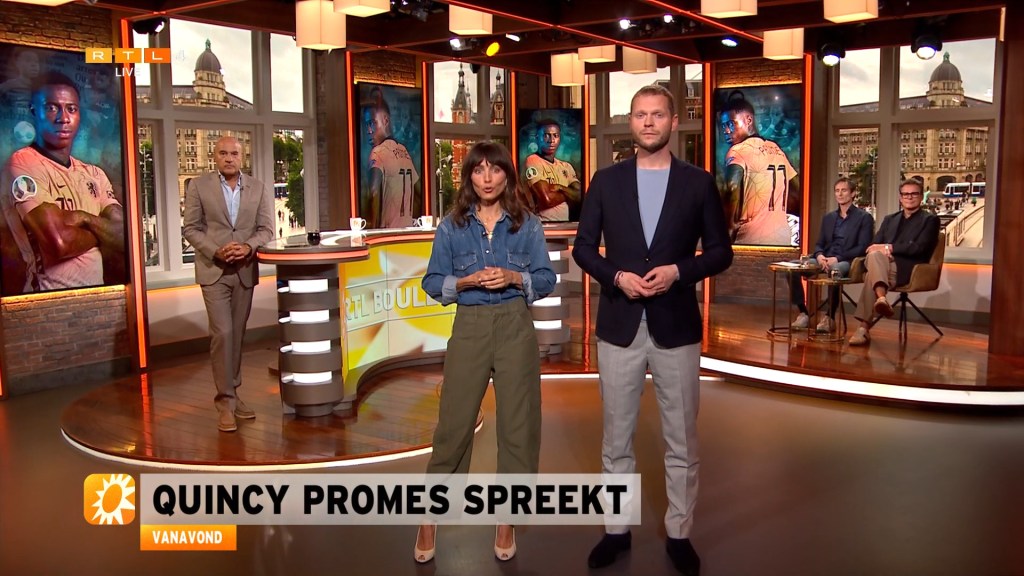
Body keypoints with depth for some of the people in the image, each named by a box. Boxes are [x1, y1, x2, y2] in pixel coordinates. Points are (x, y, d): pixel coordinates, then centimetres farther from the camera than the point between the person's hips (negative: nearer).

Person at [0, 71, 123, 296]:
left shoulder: (94, 174, 13)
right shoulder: (23, 164, -6)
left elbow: (124, 238, 2)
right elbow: (59, 243, -17)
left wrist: (84, 218, -11)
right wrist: (102, 233, -1)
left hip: (96, 294, 3)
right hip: (49, 299, -3)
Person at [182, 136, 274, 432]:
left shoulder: (258, 188, 5)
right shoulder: (198, 186, 0)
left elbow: (266, 229, 3)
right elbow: (191, 228, -2)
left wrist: (248, 246, -16)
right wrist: (216, 251, -16)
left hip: (245, 270, 3)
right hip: (213, 270, -3)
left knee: (237, 334, 10)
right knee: (222, 333, -10)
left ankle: (232, 393, 21)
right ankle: (225, 401, -3)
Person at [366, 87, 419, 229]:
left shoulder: (377, 153, -8)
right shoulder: (405, 152, 11)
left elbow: (374, 192, -24)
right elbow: (419, 189, 22)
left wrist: (373, 225, -21)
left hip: (389, 229, -6)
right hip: (409, 227, 6)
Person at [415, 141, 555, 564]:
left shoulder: (528, 225, 2)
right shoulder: (451, 227, 2)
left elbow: (547, 279, 3)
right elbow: (432, 282, 3)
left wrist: (515, 278, -15)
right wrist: (466, 281, -15)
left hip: (515, 328, 1)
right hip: (469, 328, 0)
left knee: (517, 422, 5)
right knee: (454, 421, 3)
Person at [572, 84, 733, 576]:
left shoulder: (698, 182, 2)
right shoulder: (606, 180, 4)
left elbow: (720, 251, 3)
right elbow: (583, 247, 5)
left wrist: (677, 271, -14)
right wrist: (616, 276, -12)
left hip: (676, 327, 0)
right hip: (619, 325, 1)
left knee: (681, 441, 9)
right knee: (616, 439, 11)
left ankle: (679, 534, 25)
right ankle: (616, 530, 26)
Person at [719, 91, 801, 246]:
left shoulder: (737, 151, -6)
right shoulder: (776, 149, 15)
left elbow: (733, 186, -25)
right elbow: (798, 194, 21)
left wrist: (730, 223, -17)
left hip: (752, 238, -6)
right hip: (784, 237, 7)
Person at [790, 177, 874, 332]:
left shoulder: (864, 218, 4)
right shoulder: (828, 217, 21)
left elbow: (862, 248, -6)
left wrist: (837, 258, -17)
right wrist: (819, 255, -7)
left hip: (846, 262, -5)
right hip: (825, 260, 6)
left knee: (835, 270, -42)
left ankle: (830, 318, -30)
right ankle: (803, 313, -14)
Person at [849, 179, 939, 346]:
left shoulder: (930, 220, 12)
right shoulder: (890, 219, 28)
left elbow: (919, 248, -4)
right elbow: (874, 245, 16)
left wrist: (888, 247, -10)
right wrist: (881, 251, -9)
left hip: (908, 269, -4)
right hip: (882, 265, 4)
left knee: (872, 274, -35)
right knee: (875, 255, -35)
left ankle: (864, 328, -44)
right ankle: (881, 299, -50)